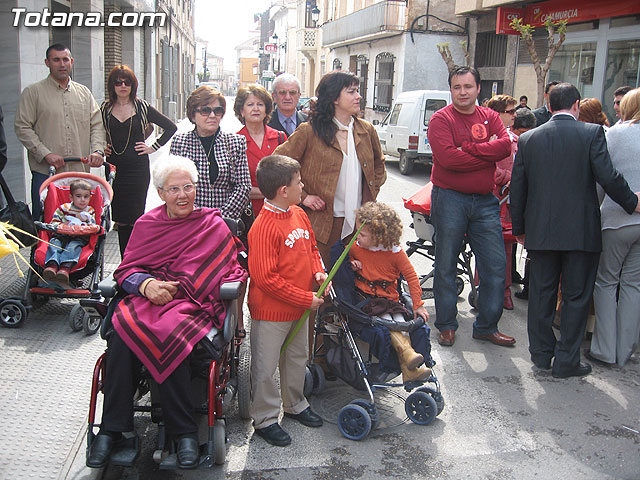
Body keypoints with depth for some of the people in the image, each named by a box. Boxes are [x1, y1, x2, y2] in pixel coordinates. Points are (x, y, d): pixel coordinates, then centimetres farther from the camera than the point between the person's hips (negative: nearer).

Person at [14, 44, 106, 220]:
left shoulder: (84, 93, 15)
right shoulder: (33, 92, 3)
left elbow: (97, 125, 13)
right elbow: (22, 127, -2)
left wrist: (97, 150, -6)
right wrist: (45, 154, -14)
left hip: (80, 171, 3)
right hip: (45, 173, -3)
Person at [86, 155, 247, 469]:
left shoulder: (213, 225, 10)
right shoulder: (147, 224, 17)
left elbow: (230, 272, 3)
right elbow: (126, 269, 11)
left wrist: (171, 286, -11)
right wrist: (147, 284, -14)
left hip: (193, 303, -2)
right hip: (145, 299, 3)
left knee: (170, 334, -35)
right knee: (123, 330, -30)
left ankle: (184, 431, -22)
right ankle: (112, 428, -19)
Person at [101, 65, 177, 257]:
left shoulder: (142, 107, 1)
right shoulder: (105, 108, 8)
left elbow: (171, 127, 4)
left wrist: (153, 147, 0)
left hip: (138, 168, -3)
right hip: (115, 169, 3)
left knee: (135, 218, -3)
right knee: (120, 219, 6)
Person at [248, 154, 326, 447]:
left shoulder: (299, 214, 2)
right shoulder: (264, 228, -25)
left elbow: (311, 247, 19)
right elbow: (266, 278, -26)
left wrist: (318, 272, -1)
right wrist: (307, 299, -21)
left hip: (300, 306, 9)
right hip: (271, 311, -8)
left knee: (297, 358, 24)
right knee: (266, 367, 7)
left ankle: (295, 404, 44)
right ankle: (265, 420, 24)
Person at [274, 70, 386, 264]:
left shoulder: (367, 130, 8)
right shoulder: (309, 131, -7)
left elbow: (379, 164, 25)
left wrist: (371, 194, 12)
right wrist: (302, 197, -10)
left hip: (360, 224, 4)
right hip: (323, 224, -4)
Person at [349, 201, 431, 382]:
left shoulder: (395, 253, -5)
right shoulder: (355, 247, 2)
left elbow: (411, 277, -1)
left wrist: (418, 305, -6)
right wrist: (351, 264, -1)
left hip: (389, 299, 0)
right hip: (364, 298, 0)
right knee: (386, 320, -27)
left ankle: (409, 370, -25)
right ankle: (407, 353, -35)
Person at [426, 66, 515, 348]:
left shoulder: (490, 117, 11)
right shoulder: (441, 119, -3)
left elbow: (505, 145, -7)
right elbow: (447, 157, -18)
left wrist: (467, 148, -16)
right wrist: (488, 154, -10)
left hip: (485, 200, 4)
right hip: (449, 199, -4)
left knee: (496, 264, 5)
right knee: (446, 265, 6)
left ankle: (486, 327, 20)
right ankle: (446, 325, 21)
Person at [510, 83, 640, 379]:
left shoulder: (528, 138, 3)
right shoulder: (592, 133, -6)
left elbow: (517, 187, 5)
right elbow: (607, 177, -13)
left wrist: (519, 227, 15)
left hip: (540, 231, 3)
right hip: (582, 231, -2)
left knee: (541, 293, 13)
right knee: (576, 296, 7)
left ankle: (541, 353, 23)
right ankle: (566, 362, 12)